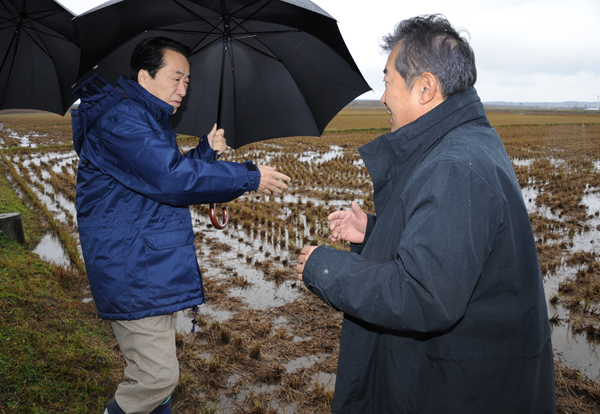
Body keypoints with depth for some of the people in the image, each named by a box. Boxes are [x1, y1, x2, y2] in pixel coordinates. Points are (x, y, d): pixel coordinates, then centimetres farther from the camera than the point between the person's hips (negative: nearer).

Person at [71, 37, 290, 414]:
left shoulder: (150, 120, 18)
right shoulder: (118, 119, -17)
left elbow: (168, 179, 21)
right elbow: (171, 177, -28)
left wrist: (206, 151, 5)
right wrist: (251, 177, -21)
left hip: (157, 267, 10)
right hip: (133, 277, -10)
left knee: (158, 371, 19)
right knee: (159, 376, -6)